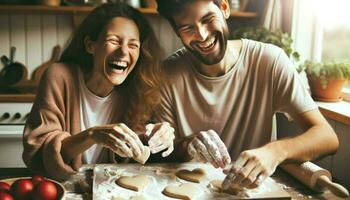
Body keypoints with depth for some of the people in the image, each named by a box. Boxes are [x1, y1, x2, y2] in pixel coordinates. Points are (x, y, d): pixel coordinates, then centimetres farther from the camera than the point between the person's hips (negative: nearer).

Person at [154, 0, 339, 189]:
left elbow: (327, 138, -15)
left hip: (252, 188, -1)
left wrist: (275, 151, -34)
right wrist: (187, 145, -27)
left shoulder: (269, 60, -14)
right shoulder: (169, 73, -10)